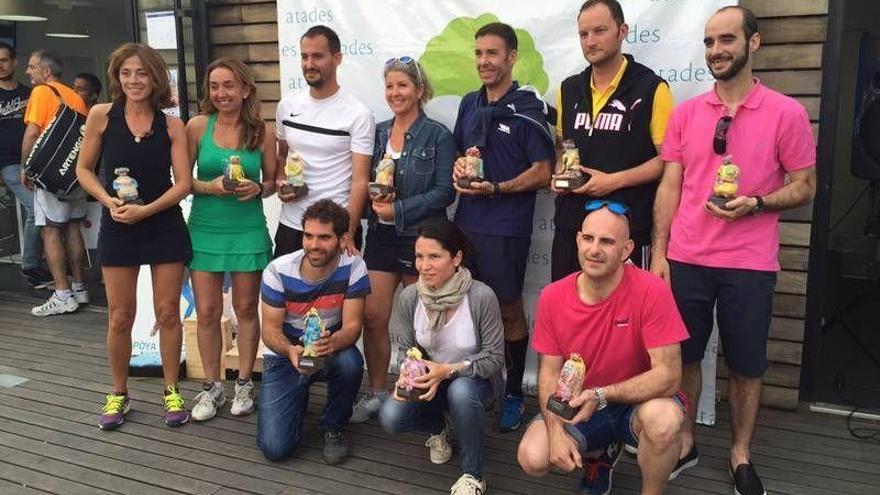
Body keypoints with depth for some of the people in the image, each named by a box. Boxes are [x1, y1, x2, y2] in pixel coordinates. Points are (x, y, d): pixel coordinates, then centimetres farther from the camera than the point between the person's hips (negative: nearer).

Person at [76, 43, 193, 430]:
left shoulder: (172, 126, -2)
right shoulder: (101, 115, -2)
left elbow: (183, 182, -6)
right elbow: (84, 169, 4)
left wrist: (145, 210, -17)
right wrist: (108, 201, -12)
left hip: (165, 227, 0)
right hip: (117, 228, 0)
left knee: (168, 312, 5)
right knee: (120, 316, 6)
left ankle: (171, 391, 21)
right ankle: (119, 394, 24)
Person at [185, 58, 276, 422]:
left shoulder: (262, 131, -1)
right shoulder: (198, 126, -2)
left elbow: (272, 181, 8)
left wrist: (257, 189, -13)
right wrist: (209, 187, -17)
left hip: (248, 231, 0)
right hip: (205, 230, 0)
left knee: (246, 309, 9)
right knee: (207, 312, 4)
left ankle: (244, 384, 24)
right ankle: (212, 387, 20)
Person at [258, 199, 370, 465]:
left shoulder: (353, 268, -17)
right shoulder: (278, 271, -17)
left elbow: (352, 325, -20)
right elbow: (270, 329, -13)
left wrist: (332, 342, -44)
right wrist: (291, 351, -37)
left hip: (332, 350, 0)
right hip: (285, 356, 0)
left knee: (350, 362, -38)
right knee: (275, 448, -15)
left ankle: (333, 427, -5)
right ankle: (300, 399, 22)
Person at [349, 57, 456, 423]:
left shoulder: (437, 136, -5)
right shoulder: (378, 133, 10)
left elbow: (443, 191, -11)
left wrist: (399, 210, -16)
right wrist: (375, 197, -8)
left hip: (420, 238, -4)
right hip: (381, 237, 4)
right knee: (373, 317, 2)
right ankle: (377, 392, 19)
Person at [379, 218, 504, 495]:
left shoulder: (481, 297, -25)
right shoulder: (408, 297, -12)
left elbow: (495, 357, -18)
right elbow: (406, 349, 1)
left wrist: (449, 370, -31)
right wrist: (407, 373, -21)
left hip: (474, 380, -3)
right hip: (429, 380, 4)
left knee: (460, 391, -39)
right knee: (390, 417, -23)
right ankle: (438, 428, 14)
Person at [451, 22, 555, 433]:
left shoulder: (528, 108, -7)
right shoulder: (469, 104, 12)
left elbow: (543, 172, -10)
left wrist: (496, 188, -19)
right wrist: (458, 165, -1)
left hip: (506, 228, -6)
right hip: (466, 222, 6)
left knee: (508, 310, 4)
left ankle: (514, 395, 18)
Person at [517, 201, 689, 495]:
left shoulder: (651, 291, -22)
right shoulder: (552, 298, -10)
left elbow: (669, 375, -23)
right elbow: (549, 372, -4)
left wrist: (602, 395, -31)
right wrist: (556, 431, -19)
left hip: (637, 403, -3)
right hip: (578, 407, 3)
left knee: (664, 419, -37)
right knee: (532, 459, -19)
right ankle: (598, 454, 16)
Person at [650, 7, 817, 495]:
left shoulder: (787, 113, -4)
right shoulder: (685, 113, 4)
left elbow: (805, 186, 1)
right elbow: (669, 187, 5)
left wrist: (755, 204, -18)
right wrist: (658, 253, 0)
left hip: (750, 265, -2)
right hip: (686, 260, 2)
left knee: (746, 365, 10)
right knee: (683, 356, 11)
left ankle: (741, 455, 28)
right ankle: (685, 443, 29)